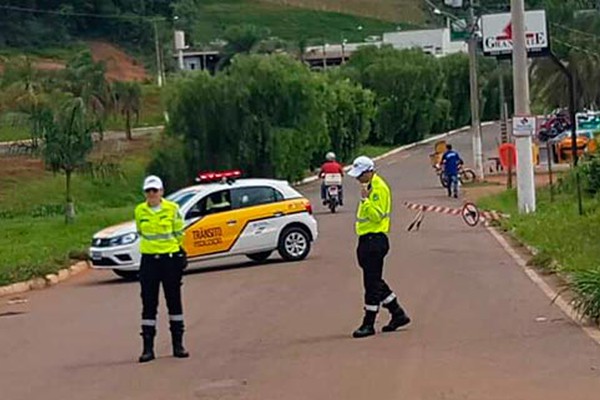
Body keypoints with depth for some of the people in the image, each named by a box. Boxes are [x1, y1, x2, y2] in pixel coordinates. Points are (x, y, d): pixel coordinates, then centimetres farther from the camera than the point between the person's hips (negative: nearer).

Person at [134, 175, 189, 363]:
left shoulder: (172, 208, -4)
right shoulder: (140, 211, 1)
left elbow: (179, 233, 5)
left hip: (170, 258, -1)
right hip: (149, 260, 1)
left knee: (174, 301, 5)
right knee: (148, 304, 1)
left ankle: (178, 344, 14)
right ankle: (148, 347, 5)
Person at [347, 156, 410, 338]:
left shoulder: (379, 188, -15)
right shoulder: (370, 186, 16)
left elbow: (377, 215, -23)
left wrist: (364, 199, -28)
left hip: (375, 241, -11)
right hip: (368, 240, 11)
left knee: (372, 283, -5)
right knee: (375, 282, 15)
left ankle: (369, 324, 0)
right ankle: (398, 314, 24)